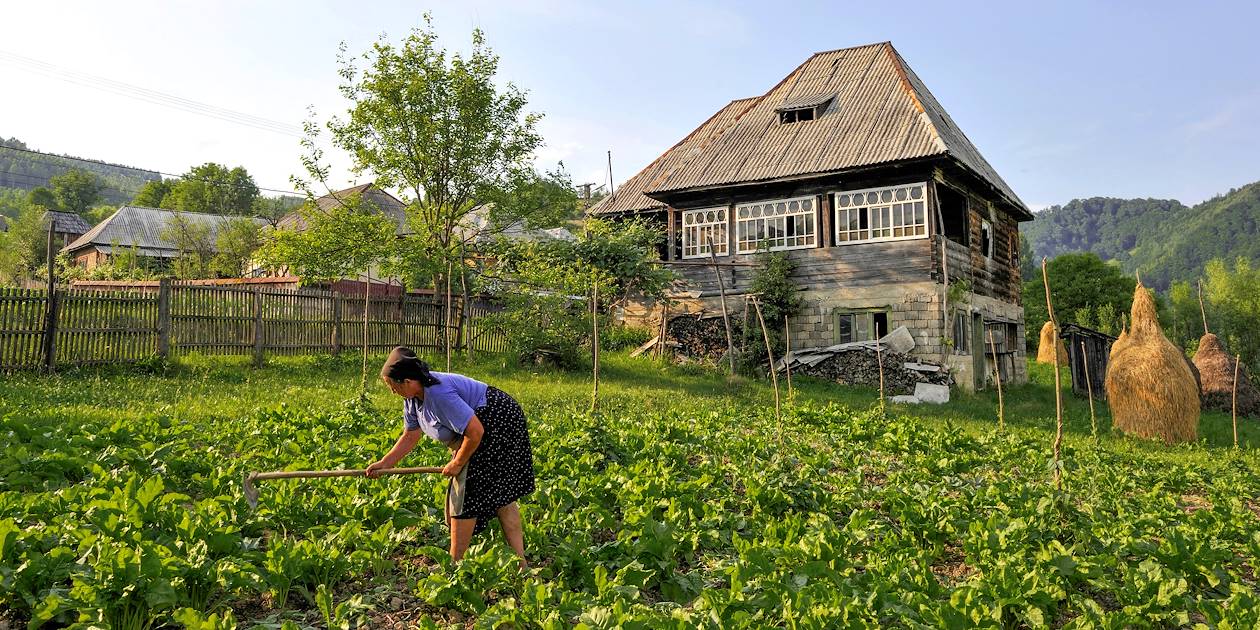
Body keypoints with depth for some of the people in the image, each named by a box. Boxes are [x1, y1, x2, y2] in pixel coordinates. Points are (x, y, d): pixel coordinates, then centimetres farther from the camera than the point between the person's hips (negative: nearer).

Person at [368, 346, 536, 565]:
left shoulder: (439, 393, -31)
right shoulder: (413, 396, 0)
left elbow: (475, 432, -31)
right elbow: (410, 435, 12)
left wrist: (457, 464, -16)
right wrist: (385, 463, 4)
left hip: (499, 424, -10)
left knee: (464, 494, -5)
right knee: (501, 496, 11)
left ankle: (455, 564, 7)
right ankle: (519, 561, 17)